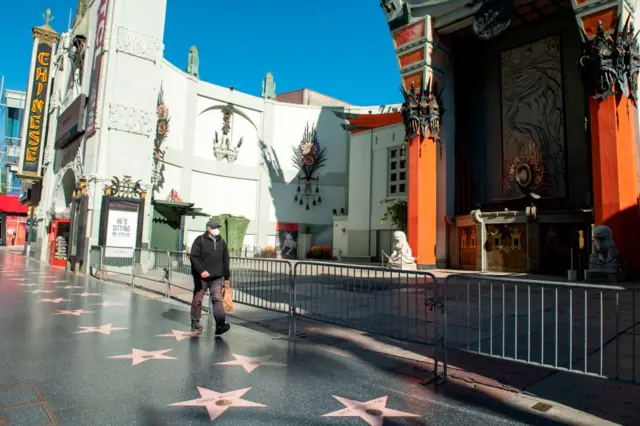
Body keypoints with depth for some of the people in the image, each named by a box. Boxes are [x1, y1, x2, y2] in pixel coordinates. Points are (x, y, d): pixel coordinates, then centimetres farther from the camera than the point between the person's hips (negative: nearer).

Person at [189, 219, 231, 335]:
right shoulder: (200, 240, -2)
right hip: (201, 277, -3)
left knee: (218, 299, -9)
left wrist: (226, 277, 13)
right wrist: (201, 270, -24)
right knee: (197, 300, 9)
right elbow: (193, 257, -11)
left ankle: (220, 325, -13)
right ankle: (195, 322, 26)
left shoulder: (221, 242, 11)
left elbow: (225, 261, 15)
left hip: (217, 278, 3)